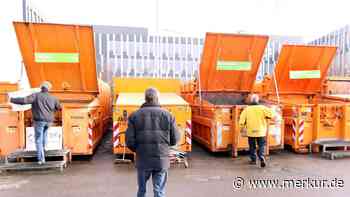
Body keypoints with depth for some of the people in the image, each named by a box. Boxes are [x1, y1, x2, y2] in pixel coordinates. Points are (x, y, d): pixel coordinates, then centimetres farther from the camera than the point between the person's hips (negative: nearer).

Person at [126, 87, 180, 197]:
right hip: (162, 160, 0)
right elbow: (175, 140, -1)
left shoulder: (135, 116, -3)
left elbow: (130, 141, -7)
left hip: (143, 160, 1)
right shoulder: (167, 115, -3)